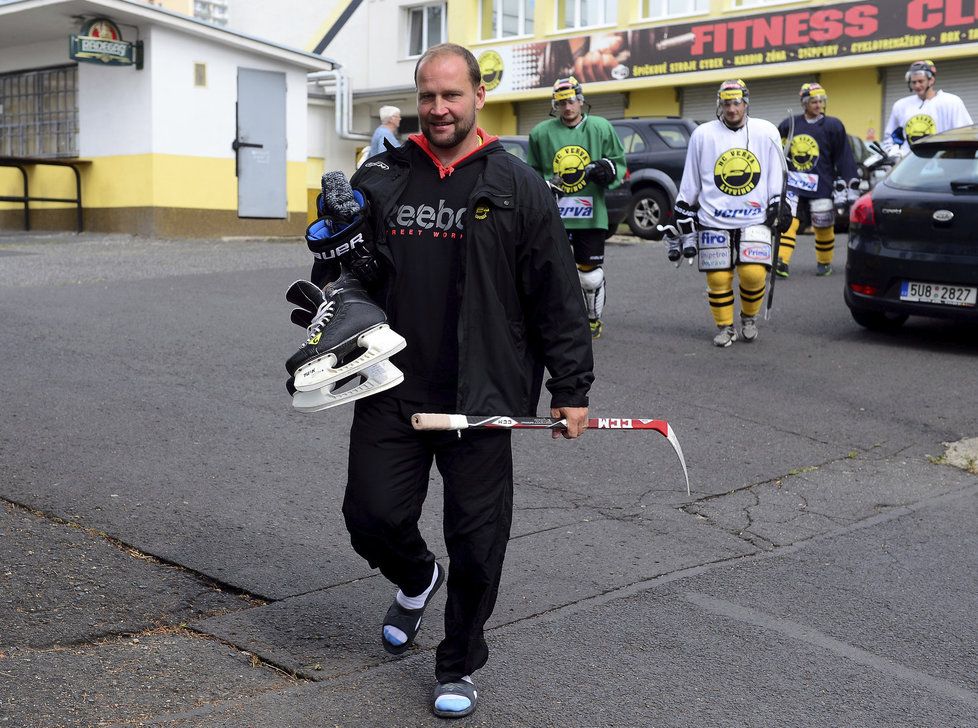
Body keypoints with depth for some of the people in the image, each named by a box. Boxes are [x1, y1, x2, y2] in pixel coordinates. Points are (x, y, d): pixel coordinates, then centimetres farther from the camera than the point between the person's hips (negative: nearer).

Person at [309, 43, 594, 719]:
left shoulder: (518, 187, 0)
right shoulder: (379, 180, 7)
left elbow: (558, 301, 0)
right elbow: (336, 271, 17)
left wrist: (572, 392, -1)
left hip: (481, 400, -2)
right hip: (391, 392, 3)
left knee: (477, 543, 4)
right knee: (373, 515, 3)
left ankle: (460, 666, 25)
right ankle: (417, 578, 39)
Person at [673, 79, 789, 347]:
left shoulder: (766, 132, 3)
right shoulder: (702, 134, 2)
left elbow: (777, 175, 9)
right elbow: (690, 181, 9)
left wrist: (779, 206, 4)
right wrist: (684, 214, 8)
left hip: (755, 218, 0)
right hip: (713, 220, 0)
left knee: (753, 274, -11)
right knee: (718, 277, -1)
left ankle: (749, 317, 16)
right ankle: (725, 327, 17)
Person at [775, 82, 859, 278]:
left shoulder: (833, 126, 0)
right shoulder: (790, 124, 6)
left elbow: (845, 158, 0)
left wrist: (850, 186, -5)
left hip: (821, 184, -1)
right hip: (792, 182, 2)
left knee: (823, 226, 5)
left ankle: (824, 263, 25)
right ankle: (781, 262, -19)